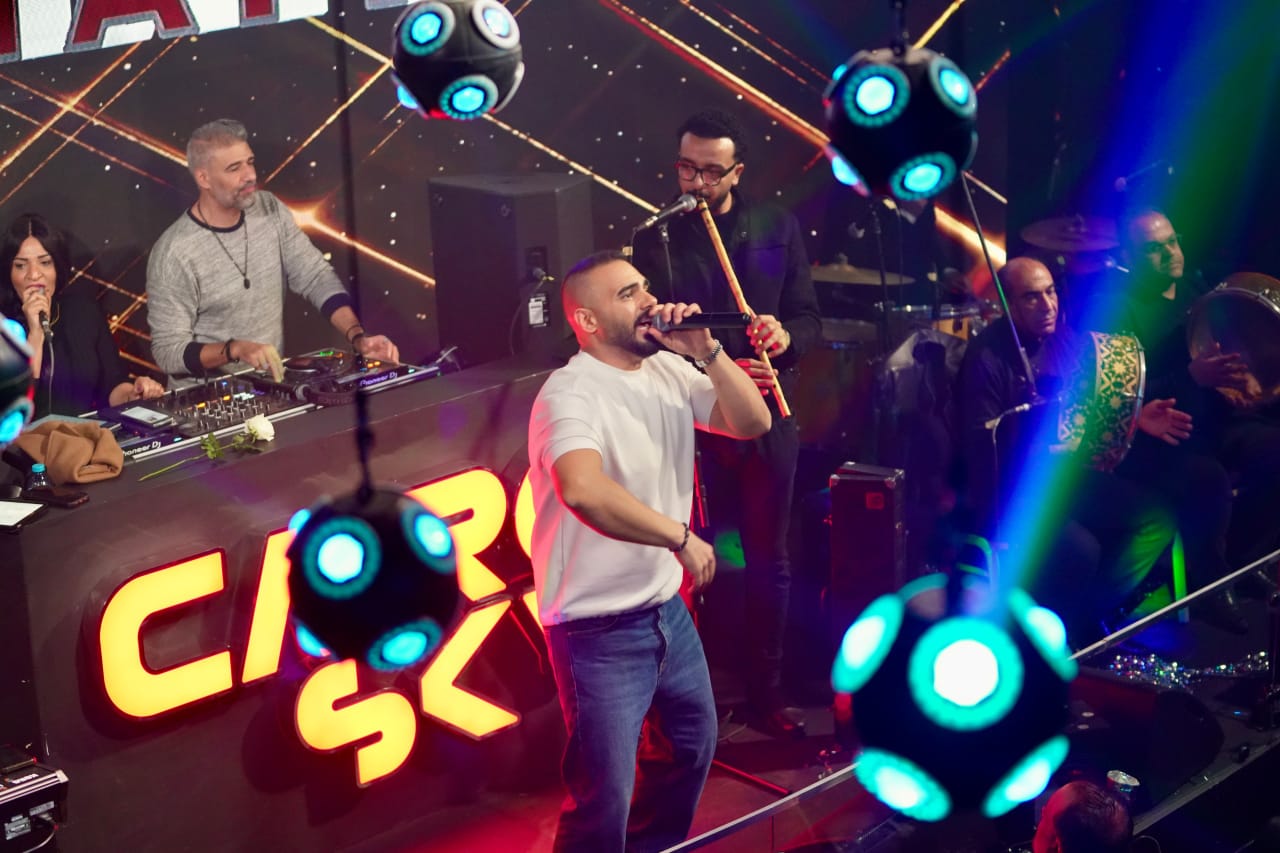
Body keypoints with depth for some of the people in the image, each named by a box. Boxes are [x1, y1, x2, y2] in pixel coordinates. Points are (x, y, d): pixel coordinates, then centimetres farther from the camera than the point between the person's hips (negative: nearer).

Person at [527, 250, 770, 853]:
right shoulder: (569, 395, -21)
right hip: (600, 631, -8)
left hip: (668, 609, 8)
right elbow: (584, 491, -39)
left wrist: (707, 353, -12)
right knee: (604, 802, -7)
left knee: (694, 745, 25)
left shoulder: (668, 371, 3)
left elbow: (752, 423, 2)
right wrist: (680, 537, -31)